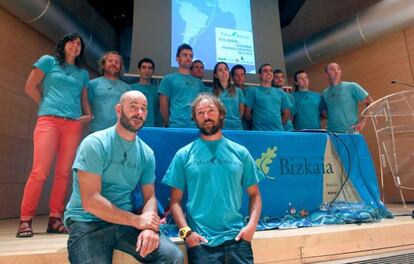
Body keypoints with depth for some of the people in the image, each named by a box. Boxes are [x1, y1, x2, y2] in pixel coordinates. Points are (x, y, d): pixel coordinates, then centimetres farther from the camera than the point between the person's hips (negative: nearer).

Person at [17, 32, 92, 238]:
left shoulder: (83, 74, 22)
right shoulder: (48, 61, 13)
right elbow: (30, 87, 10)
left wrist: (89, 115, 3)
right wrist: (48, 105, 8)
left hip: (74, 125, 3)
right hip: (48, 121, -3)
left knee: (63, 173, 0)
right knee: (39, 172, -10)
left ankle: (55, 219, 7)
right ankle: (25, 220, -1)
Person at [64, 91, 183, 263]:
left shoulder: (147, 153, 4)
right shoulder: (95, 143, -11)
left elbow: (150, 197, 4)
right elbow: (90, 201, -17)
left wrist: (149, 227, -16)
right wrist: (137, 220, -18)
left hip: (127, 222, 4)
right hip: (88, 222, -4)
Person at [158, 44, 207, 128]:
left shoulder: (198, 82, 17)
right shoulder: (169, 79, 6)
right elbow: (163, 104, 4)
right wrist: (168, 123, 3)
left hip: (197, 126, 3)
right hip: (176, 126, -3)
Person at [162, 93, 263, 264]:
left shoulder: (240, 153, 6)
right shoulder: (184, 155, 1)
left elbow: (254, 195, 8)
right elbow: (175, 201, 1)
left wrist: (252, 224, -6)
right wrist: (186, 231, -11)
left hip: (237, 237, 1)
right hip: (200, 241, -1)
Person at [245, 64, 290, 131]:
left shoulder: (280, 93, 16)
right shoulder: (253, 91, 5)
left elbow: (287, 114, 20)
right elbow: (247, 113, 2)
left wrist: (279, 124, 10)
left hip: (278, 131, 4)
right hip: (259, 132, -4)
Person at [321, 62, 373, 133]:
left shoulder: (352, 87, 1)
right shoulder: (324, 93, 11)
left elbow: (370, 103, 1)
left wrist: (363, 121, -7)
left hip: (350, 133, -3)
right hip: (331, 133, 3)